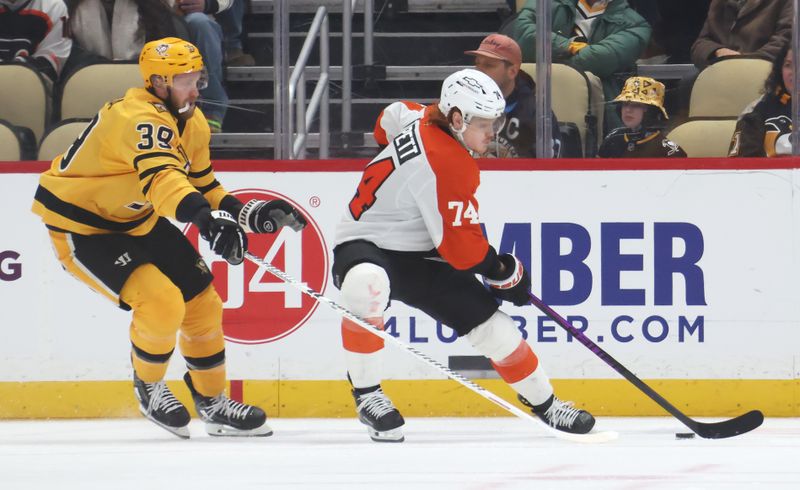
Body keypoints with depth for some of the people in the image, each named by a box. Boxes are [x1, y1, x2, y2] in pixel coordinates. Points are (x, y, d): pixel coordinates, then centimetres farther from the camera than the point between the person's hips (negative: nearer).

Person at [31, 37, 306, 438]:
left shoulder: (192, 123, -1)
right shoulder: (140, 118, -32)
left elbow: (202, 187, 9)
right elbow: (162, 177, -50)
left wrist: (249, 215, -6)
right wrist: (208, 218, -65)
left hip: (136, 220, 9)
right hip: (79, 228, -9)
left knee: (201, 300, 7)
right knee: (162, 301, -23)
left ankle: (213, 403, 25)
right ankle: (149, 388, 4)